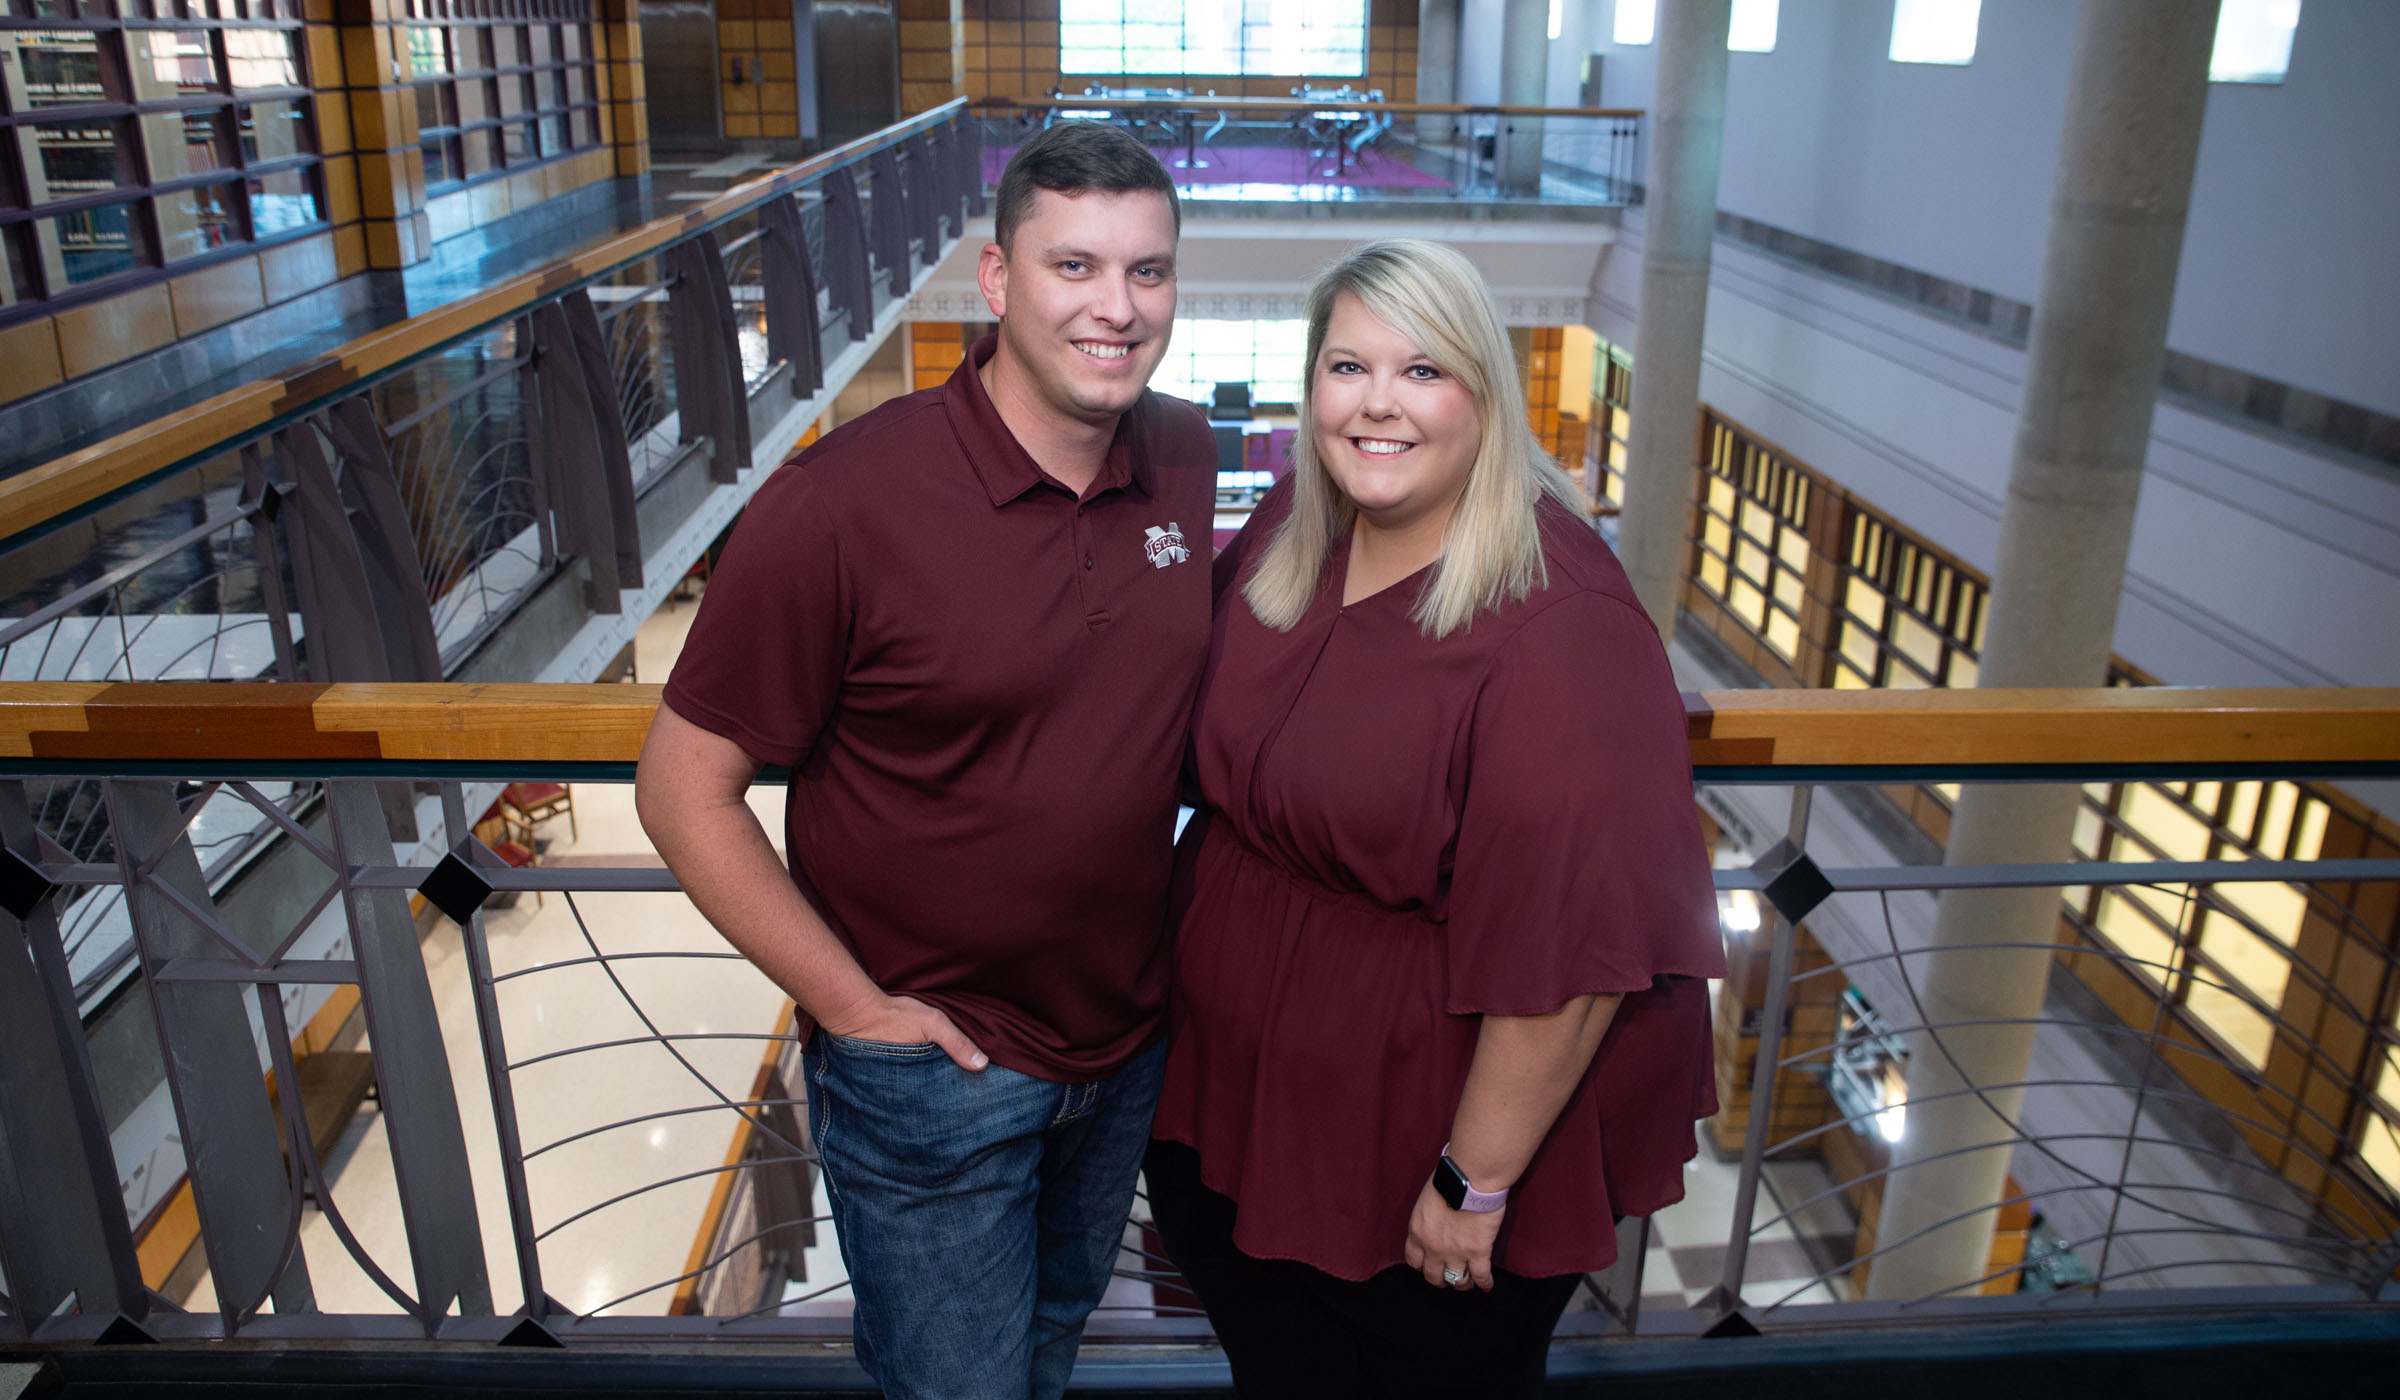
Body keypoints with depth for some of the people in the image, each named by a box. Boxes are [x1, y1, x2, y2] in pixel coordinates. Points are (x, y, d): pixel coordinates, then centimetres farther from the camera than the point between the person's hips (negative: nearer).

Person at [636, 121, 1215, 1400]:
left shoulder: (1185, 458, -7)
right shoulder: (842, 503, -24)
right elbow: (684, 785, -17)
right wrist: (854, 1007, -17)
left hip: (1127, 1038, 6)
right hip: (932, 1062, -5)